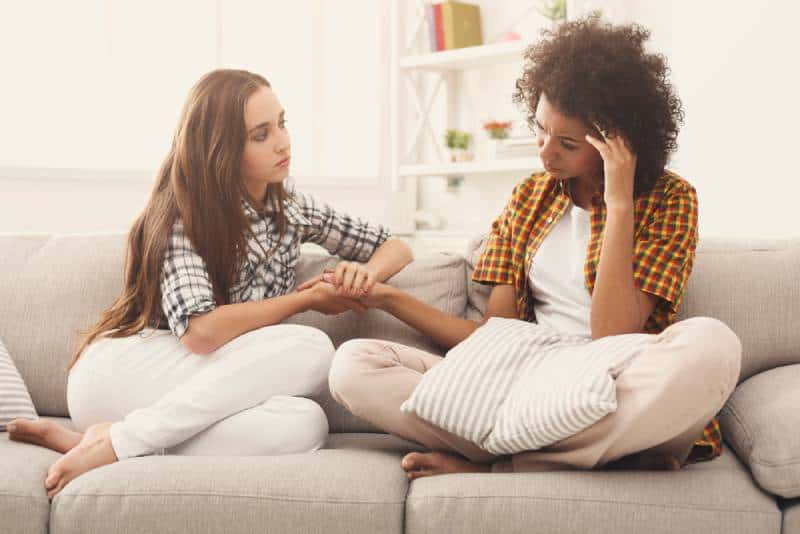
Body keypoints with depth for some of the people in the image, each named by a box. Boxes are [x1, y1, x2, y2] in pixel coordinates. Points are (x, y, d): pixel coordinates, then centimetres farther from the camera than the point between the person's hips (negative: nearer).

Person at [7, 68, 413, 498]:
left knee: (303, 425, -30)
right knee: (310, 349, -28)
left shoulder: (291, 208, 9)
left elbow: (396, 248, 15)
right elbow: (200, 331, -23)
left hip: (197, 390, 6)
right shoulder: (183, 213, -9)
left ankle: (102, 439, -21)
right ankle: (115, 441, -24)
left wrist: (367, 272, -9)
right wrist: (308, 299, -13)